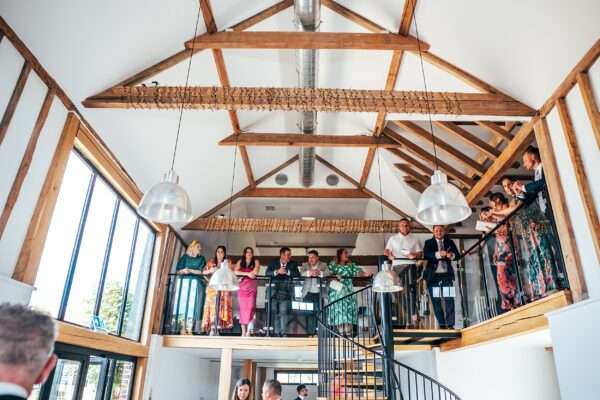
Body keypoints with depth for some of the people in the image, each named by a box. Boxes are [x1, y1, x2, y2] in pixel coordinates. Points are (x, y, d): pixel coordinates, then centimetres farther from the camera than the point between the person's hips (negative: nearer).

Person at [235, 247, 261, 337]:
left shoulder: (256, 261, 10)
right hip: (242, 287, 2)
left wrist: (243, 275, -5)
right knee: (242, 308, -2)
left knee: (250, 307, -12)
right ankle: (243, 331, 2)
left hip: (252, 287, -1)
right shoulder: (240, 262, 15)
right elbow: (236, 272, -2)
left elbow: (256, 271, -7)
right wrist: (247, 273, -10)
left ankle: (249, 331, -12)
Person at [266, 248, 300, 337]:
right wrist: (277, 272, -22)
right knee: (274, 311, 4)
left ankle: (283, 333, -1)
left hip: (285, 291, -1)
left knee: (283, 312, -9)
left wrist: (287, 272, -16)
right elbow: (267, 273, -7)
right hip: (274, 290, 1)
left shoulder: (293, 263, 5)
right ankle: (276, 333, 14)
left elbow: (297, 274, -7)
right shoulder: (273, 262, 4)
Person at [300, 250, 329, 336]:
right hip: (308, 293, 0)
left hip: (319, 294, 0)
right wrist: (309, 272, -28)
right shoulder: (305, 265, 10)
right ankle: (310, 333, 7)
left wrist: (319, 273, -29)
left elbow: (327, 273, -9)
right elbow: (301, 273, -8)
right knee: (309, 314, -1)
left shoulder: (323, 265, 8)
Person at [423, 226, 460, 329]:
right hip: (433, 275, -1)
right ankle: (442, 324, 11)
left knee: (449, 299, -7)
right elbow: (426, 255, -10)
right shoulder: (428, 242, 7)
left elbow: (457, 254, 2)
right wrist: (439, 254, -25)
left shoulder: (449, 242, 13)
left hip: (446, 274, 1)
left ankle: (450, 324, -4)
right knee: (436, 301, 2)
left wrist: (451, 255, -20)